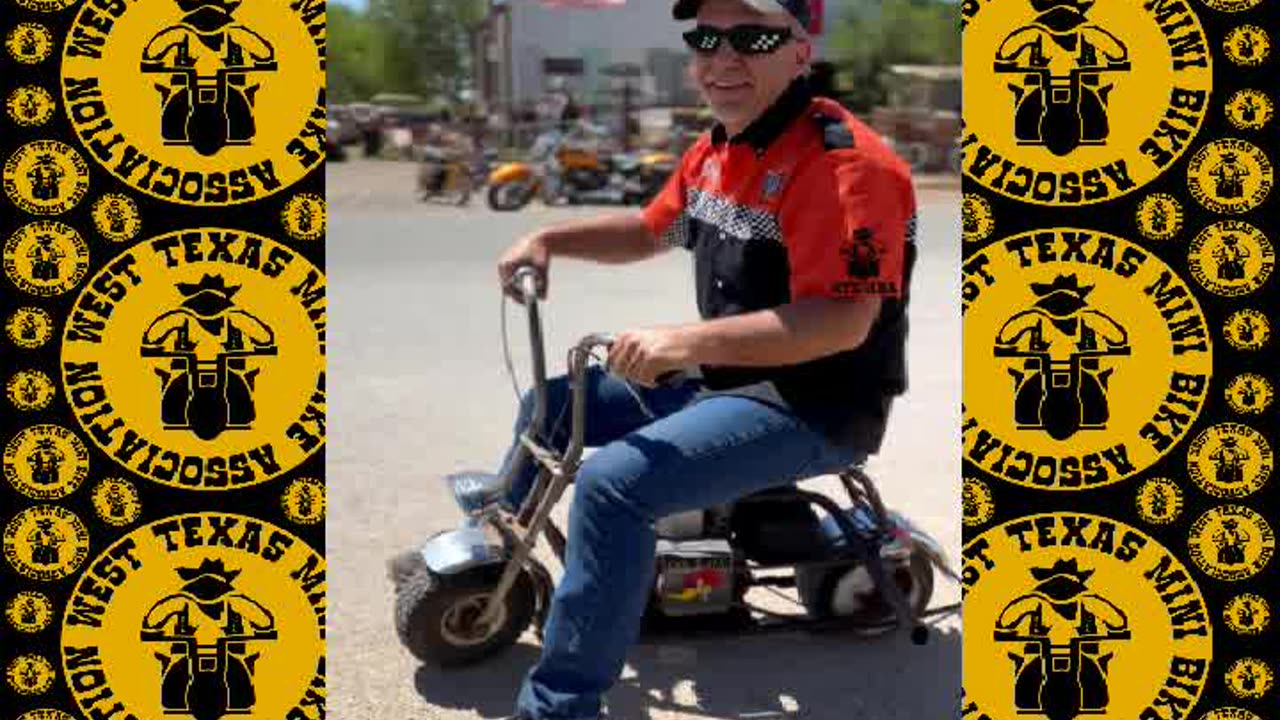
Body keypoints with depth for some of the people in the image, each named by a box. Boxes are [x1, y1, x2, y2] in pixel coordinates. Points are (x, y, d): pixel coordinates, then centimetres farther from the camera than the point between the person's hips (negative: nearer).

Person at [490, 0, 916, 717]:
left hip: (814, 409, -10)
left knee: (613, 481, -28)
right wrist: (549, 240, 10)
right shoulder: (716, 152, 7)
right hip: (724, 382, 10)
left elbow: (842, 323, -30)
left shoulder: (844, 161, -22)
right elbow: (652, 230, 24)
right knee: (551, 404, 16)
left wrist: (685, 340, -35)